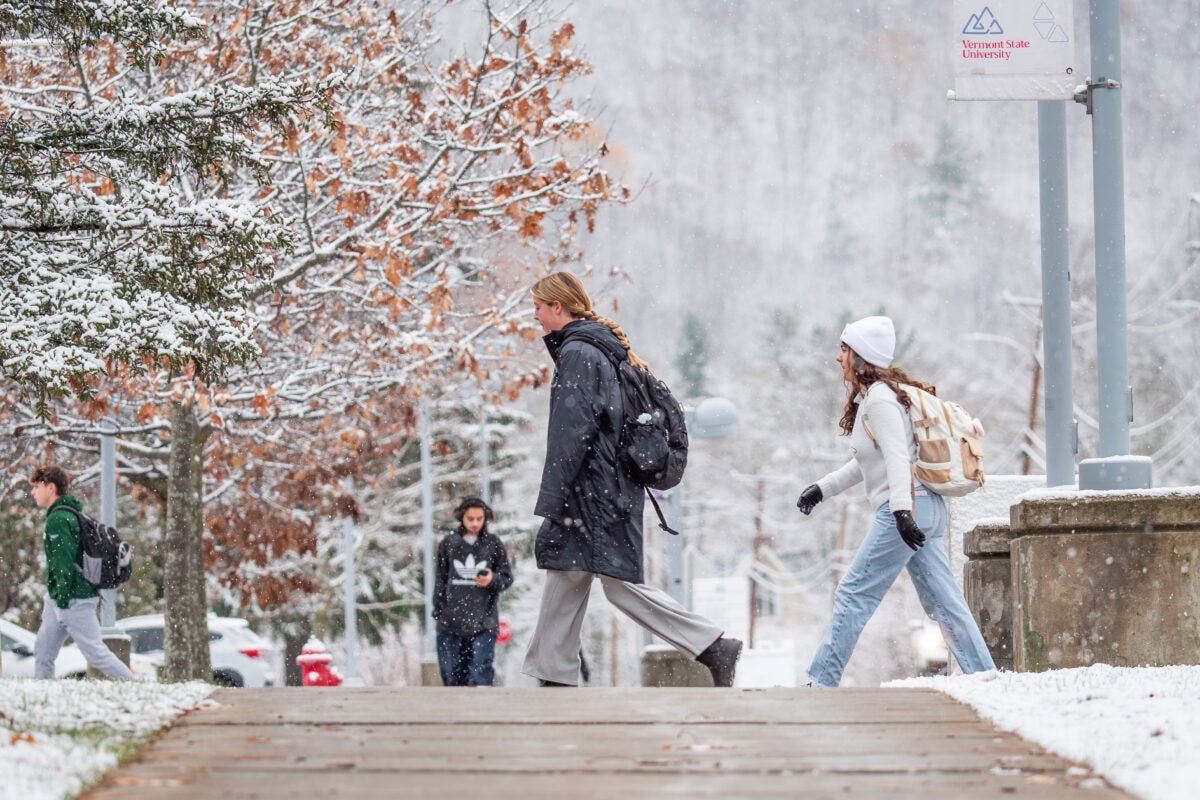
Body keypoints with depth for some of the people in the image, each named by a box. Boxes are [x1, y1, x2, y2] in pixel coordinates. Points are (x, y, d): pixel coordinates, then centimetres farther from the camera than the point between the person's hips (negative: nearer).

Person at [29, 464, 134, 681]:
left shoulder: (58, 519, -16)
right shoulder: (70, 514, 14)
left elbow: (65, 561, -21)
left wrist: (62, 598, -20)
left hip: (74, 599, -10)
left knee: (95, 651, -4)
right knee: (43, 652, 9)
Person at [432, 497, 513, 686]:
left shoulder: (493, 543, 6)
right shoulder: (448, 543, 8)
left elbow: (507, 578, 8)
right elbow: (440, 580, 13)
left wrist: (493, 580, -13)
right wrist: (439, 611, 6)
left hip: (483, 621, -2)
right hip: (452, 619, 2)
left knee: (481, 669, -11)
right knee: (451, 671, 3)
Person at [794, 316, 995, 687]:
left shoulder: (880, 399, -10)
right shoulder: (868, 398, 20)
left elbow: (897, 458, -21)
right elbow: (866, 463, 29)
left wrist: (902, 510, -31)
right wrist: (823, 488, 29)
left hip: (907, 506, -10)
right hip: (925, 510, 10)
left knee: (853, 593, -5)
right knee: (943, 602, 6)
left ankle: (822, 682, -3)